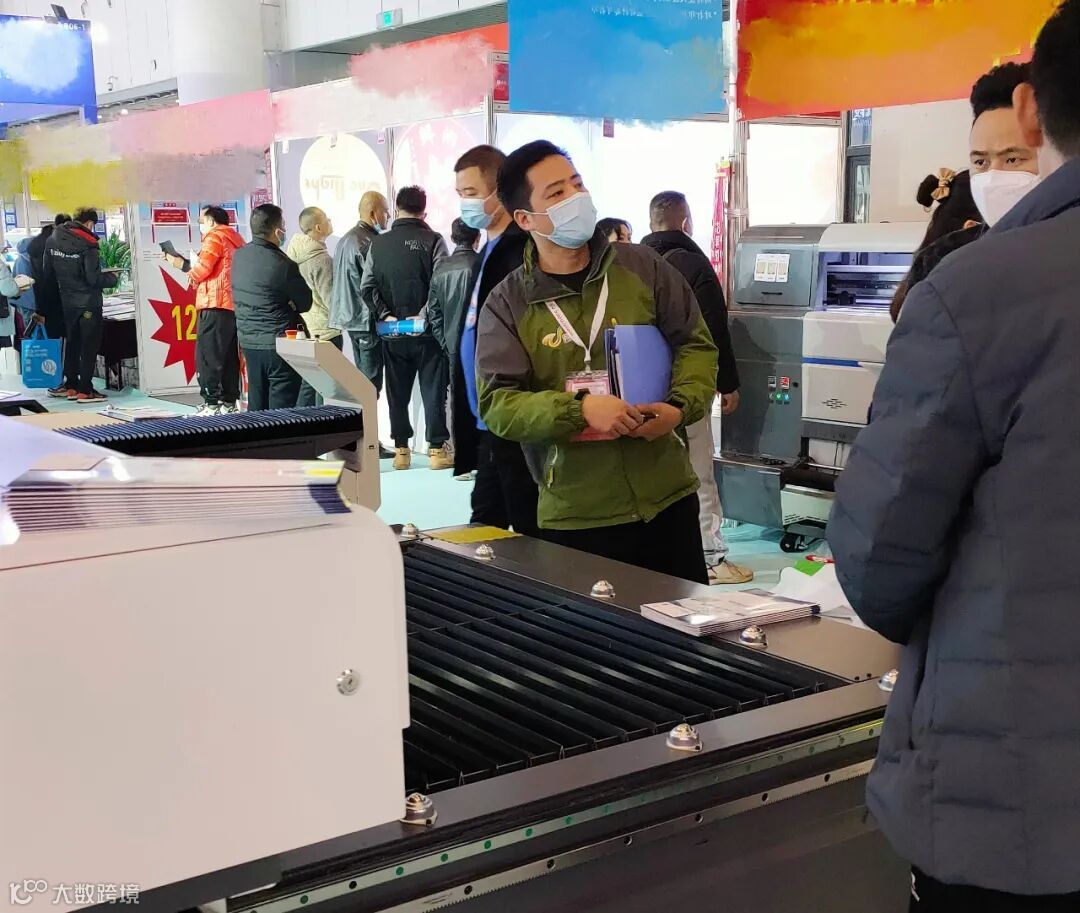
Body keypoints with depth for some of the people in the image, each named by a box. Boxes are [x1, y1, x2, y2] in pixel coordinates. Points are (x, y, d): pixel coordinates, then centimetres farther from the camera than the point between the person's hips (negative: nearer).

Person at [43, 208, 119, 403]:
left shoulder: (52, 241, 4)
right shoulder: (87, 244, -18)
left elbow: (48, 272, 10)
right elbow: (94, 279, -20)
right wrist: (113, 277, -3)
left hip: (67, 302, 7)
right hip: (88, 303, -7)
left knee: (72, 343, 17)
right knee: (89, 346, 0)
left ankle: (71, 386, 23)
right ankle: (85, 391, 0)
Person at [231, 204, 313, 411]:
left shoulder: (238, 257, 4)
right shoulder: (282, 265, -18)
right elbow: (305, 303, -8)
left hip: (248, 341, 7)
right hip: (279, 345, -7)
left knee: (256, 408, 15)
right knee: (281, 411, -2)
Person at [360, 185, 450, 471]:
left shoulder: (378, 244, 4)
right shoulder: (433, 241, -7)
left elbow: (367, 288, -1)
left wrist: (385, 315, -3)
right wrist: (423, 315, -12)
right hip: (428, 331, -3)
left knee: (397, 391, 11)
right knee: (433, 389, 4)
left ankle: (401, 449, 12)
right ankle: (437, 448, 4)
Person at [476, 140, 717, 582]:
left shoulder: (642, 267, 3)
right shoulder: (508, 305, -3)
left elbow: (695, 343, 9)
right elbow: (497, 403, -10)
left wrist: (681, 405, -10)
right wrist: (580, 409, -24)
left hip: (667, 499, 2)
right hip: (573, 517, -2)